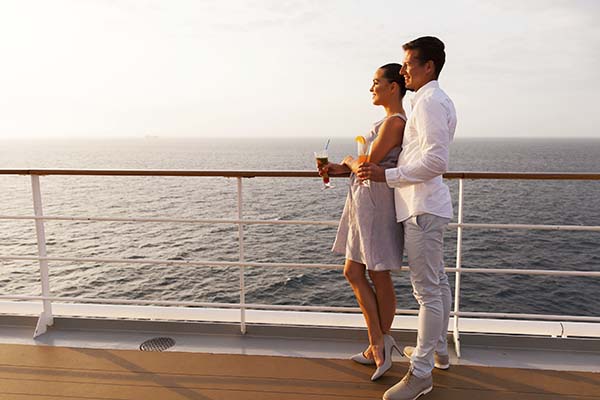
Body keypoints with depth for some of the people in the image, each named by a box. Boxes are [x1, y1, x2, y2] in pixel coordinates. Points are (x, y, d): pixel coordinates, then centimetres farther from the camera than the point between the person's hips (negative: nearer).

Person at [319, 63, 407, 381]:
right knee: (353, 273, 13)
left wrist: (350, 161, 5)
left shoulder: (394, 122, -14)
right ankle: (379, 347, 24)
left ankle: (379, 343, 18)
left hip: (375, 203, -11)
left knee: (379, 277, 1)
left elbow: (367, 165, -17)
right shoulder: (393, 121, 18)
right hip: (363, 203, 11)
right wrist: (341, 169, 10)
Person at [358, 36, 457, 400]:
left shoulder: (430, 101, -15)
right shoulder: (439, 101, 18)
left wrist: (387, 175, -20)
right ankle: (439, 349, 34)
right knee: (437, 282, 19)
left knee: (427, 289, -5)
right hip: (426, 204, 11)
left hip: (423, 208, -11)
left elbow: (436, 161, -25)